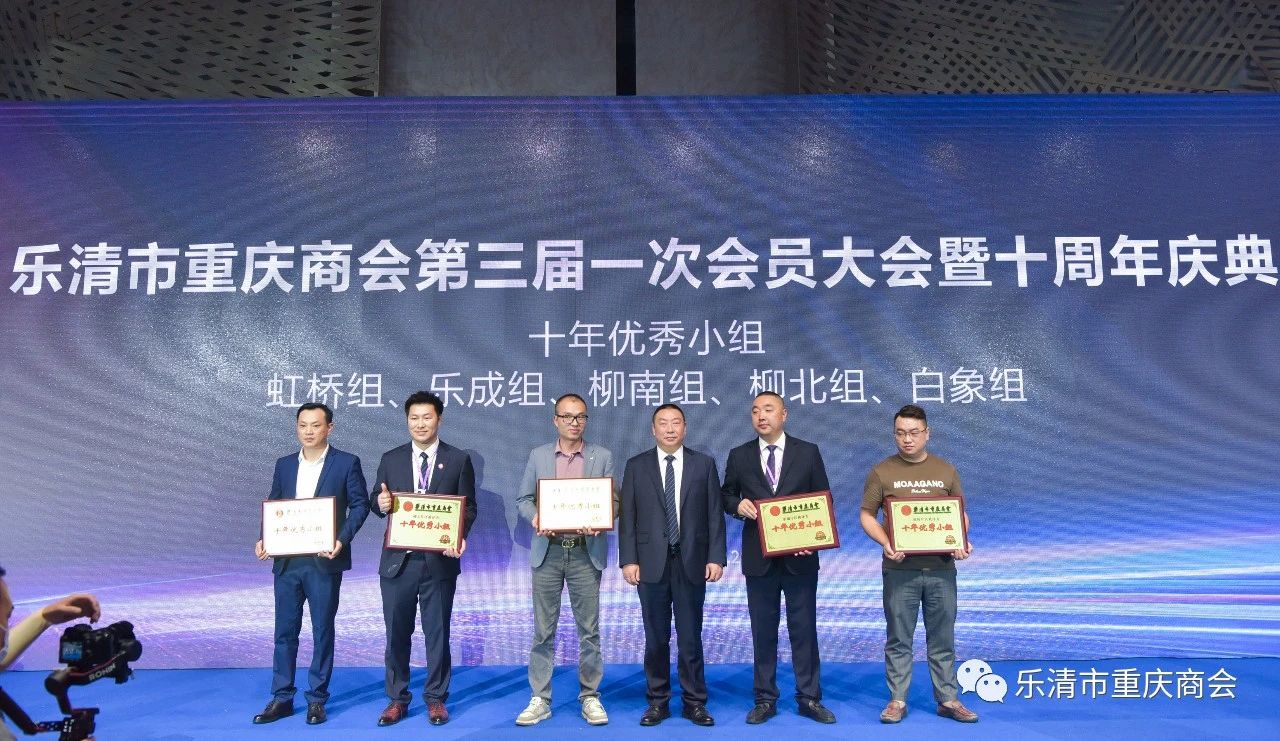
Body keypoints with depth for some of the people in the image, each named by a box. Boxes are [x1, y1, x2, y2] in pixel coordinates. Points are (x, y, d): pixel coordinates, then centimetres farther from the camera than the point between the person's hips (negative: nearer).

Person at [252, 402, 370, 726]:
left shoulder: (346, 463, -3)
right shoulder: (284, 465, 10)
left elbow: (360, 505, -4)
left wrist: (342, 539, -18)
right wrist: (264, 540, -3)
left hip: (324, 561, -4)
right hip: (287, 560, 4)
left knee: (322, 631, 5)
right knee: (285, 631, 9)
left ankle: (316, 699, 16)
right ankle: (282, 698, 19)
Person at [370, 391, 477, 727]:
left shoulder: (459, 460, 1)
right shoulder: (390, 459, 7)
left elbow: (468, 507, 0)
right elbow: (377, 502, 9)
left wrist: (460, 537, -17)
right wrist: (381, 503, -16)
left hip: (439, 560, -2)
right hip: (398, 560, 2)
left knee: (437, 632, 7)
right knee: (396, 632, 9)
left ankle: (436, 699, 21)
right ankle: (397, 699, 23)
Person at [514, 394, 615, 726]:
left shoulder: (603, 456, 4)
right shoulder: (538, 455, 6)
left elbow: (613, 501, 3)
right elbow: (523, 499, 7)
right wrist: (535, 517, -14)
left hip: (586, 553, 0)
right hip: (547, 552, 1)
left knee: (589, 629, 5)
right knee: (543, 630, 5)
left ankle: (590, 697, 17)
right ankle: (540, 700, 14)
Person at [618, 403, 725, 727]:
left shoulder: (704, 464, 4)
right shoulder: (636, 466, 4)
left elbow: (714, 515, 2)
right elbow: (627, 518, 2)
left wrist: (715, 558, -5)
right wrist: (628, 560, -6)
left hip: (691, 562, 0)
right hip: (651, 563, 0)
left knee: (690, 637, 6)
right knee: (656, 638, 8)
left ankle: (694, 702, 18)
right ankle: (658, 701, 20)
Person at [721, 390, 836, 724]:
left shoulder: (808, 452, 1)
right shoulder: (739, 456, 3)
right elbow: (726, 496, 10)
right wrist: (738, 504, -12)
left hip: (800, 556, -1)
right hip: (758, 558, 1)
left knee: (804, 629, 7)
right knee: (763, 631, 9)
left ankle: (809, 698, 18)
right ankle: (765, 699, 19)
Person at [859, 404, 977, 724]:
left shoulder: (946, 471, 8)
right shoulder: (882, 472, 1)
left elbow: (961, 514, 13)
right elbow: (867, 515, 1)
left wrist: (962, 541, -7)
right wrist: (885, 543, -16)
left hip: (941, 568, 2)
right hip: (900, 569, -2)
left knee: (942, 639, 9)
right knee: (898, 639, 5)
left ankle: (948, 700, 19)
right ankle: (897, 700, 13)